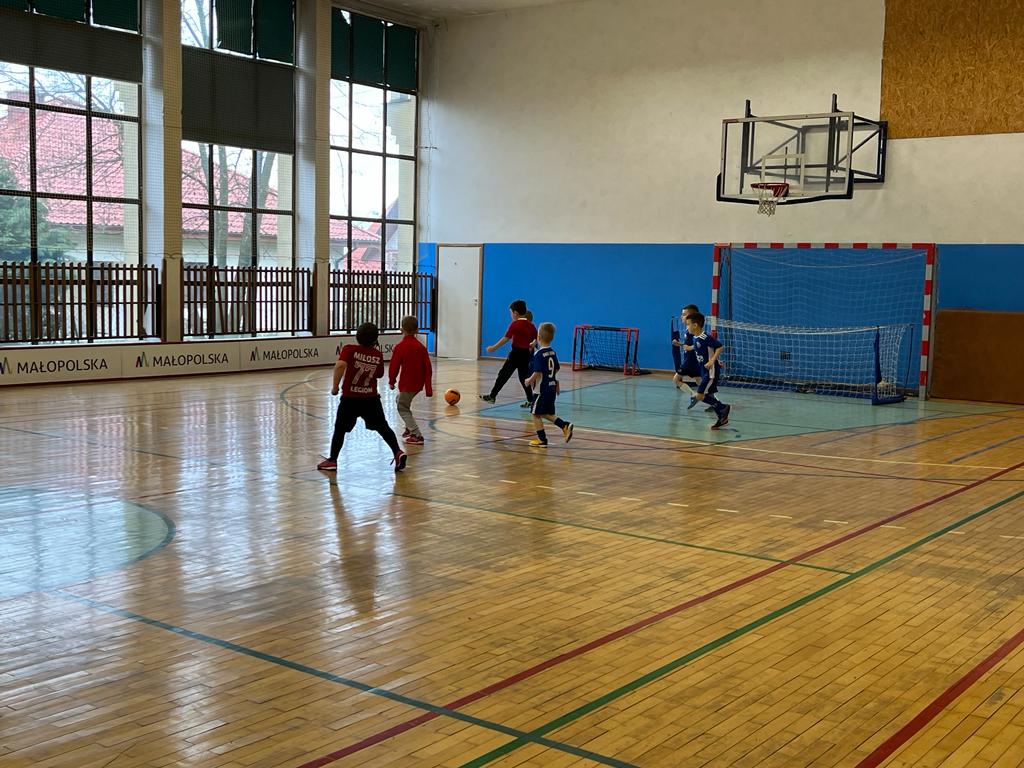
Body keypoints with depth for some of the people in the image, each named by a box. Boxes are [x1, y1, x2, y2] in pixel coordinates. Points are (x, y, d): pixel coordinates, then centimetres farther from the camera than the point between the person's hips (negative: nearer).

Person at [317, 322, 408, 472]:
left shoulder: (349, 349, -11)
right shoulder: (378, 355, 0)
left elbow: (340, 365, -27)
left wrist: (334, 386, -17)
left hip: (350, 398, -2)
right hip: (371, 398, 2)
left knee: (340, 430, 11)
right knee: (383, 427, 13)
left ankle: (332, 461, 15)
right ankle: (398, 453, 1)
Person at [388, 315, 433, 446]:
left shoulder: (400, 347, -15)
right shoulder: (421, 347, 3)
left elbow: (394, 366, -13)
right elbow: (427, 368, 3)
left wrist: (391, 381, 4)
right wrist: (428, 388, 7)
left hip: (407, 383, -7)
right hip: (418, 383, 7)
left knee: (403, 408, 5)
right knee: (400, 401, 28)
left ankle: (417, 435, -4)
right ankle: (410, 428, 31)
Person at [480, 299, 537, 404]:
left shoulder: (515, 324, -11)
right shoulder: (531, 325, 7)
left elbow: (506, 338, -13)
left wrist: (493, 347, -7)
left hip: (516, 353, -6)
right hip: (526, 354, 6)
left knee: (503, 375, 1)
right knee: (524, 377, 12)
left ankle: (492, 396, 6)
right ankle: (531, 399, 7)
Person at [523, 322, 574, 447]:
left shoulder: (538, 354, -17)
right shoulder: (552, 352, 7)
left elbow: (537, 373, -23)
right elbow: (556, 370, 15)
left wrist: (529, 380, -7)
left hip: (541, 389, -8)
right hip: (552, 388, 8)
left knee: (536, 414, 4)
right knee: (546, 413, 19)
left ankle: (542, 440, 7)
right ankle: (565, 426, 6)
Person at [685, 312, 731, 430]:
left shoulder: (705, 338, -21)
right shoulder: (695, 338, 6)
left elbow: (720, 347, -21)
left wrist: (712, 361, -26)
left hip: (711, 371, -9)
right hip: (705, 371, 9)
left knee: (700, 396, -10)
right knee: (708, 396, 13)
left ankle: (723, 408, 4)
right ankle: (723, 418, 22)